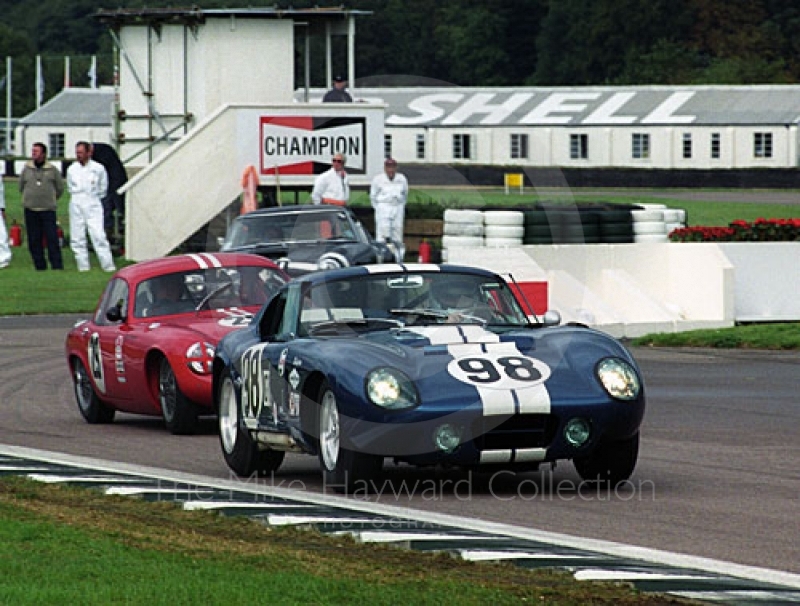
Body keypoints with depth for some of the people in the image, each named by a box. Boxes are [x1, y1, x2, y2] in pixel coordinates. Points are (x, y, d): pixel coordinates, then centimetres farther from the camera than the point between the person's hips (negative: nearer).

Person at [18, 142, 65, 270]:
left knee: (52, 238, -7)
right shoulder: (27, 169, 7)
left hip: (48, 209, -2)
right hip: (30, 209, 2)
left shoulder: (52, 170, 2)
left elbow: (60, 188, 11)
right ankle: (39, 265, 9)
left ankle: (57, 265, -4)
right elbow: (21, 187, 18)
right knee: (34, 240, 2)